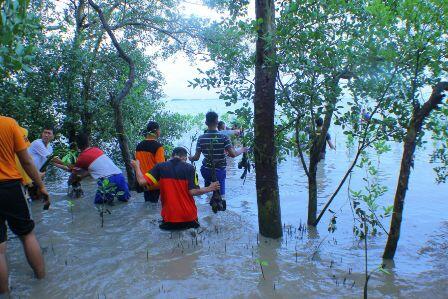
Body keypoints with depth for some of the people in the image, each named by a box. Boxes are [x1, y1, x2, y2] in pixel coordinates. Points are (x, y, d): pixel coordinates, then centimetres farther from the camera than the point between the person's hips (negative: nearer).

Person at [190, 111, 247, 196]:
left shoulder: (201, 138, -7)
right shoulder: (224, 137, -14)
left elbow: (196, 157, -4)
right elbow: (233, 154, -17)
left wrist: (190, 158, 19)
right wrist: (241, 150, 3)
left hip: (206, 170, 3)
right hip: (219, 170, -2)